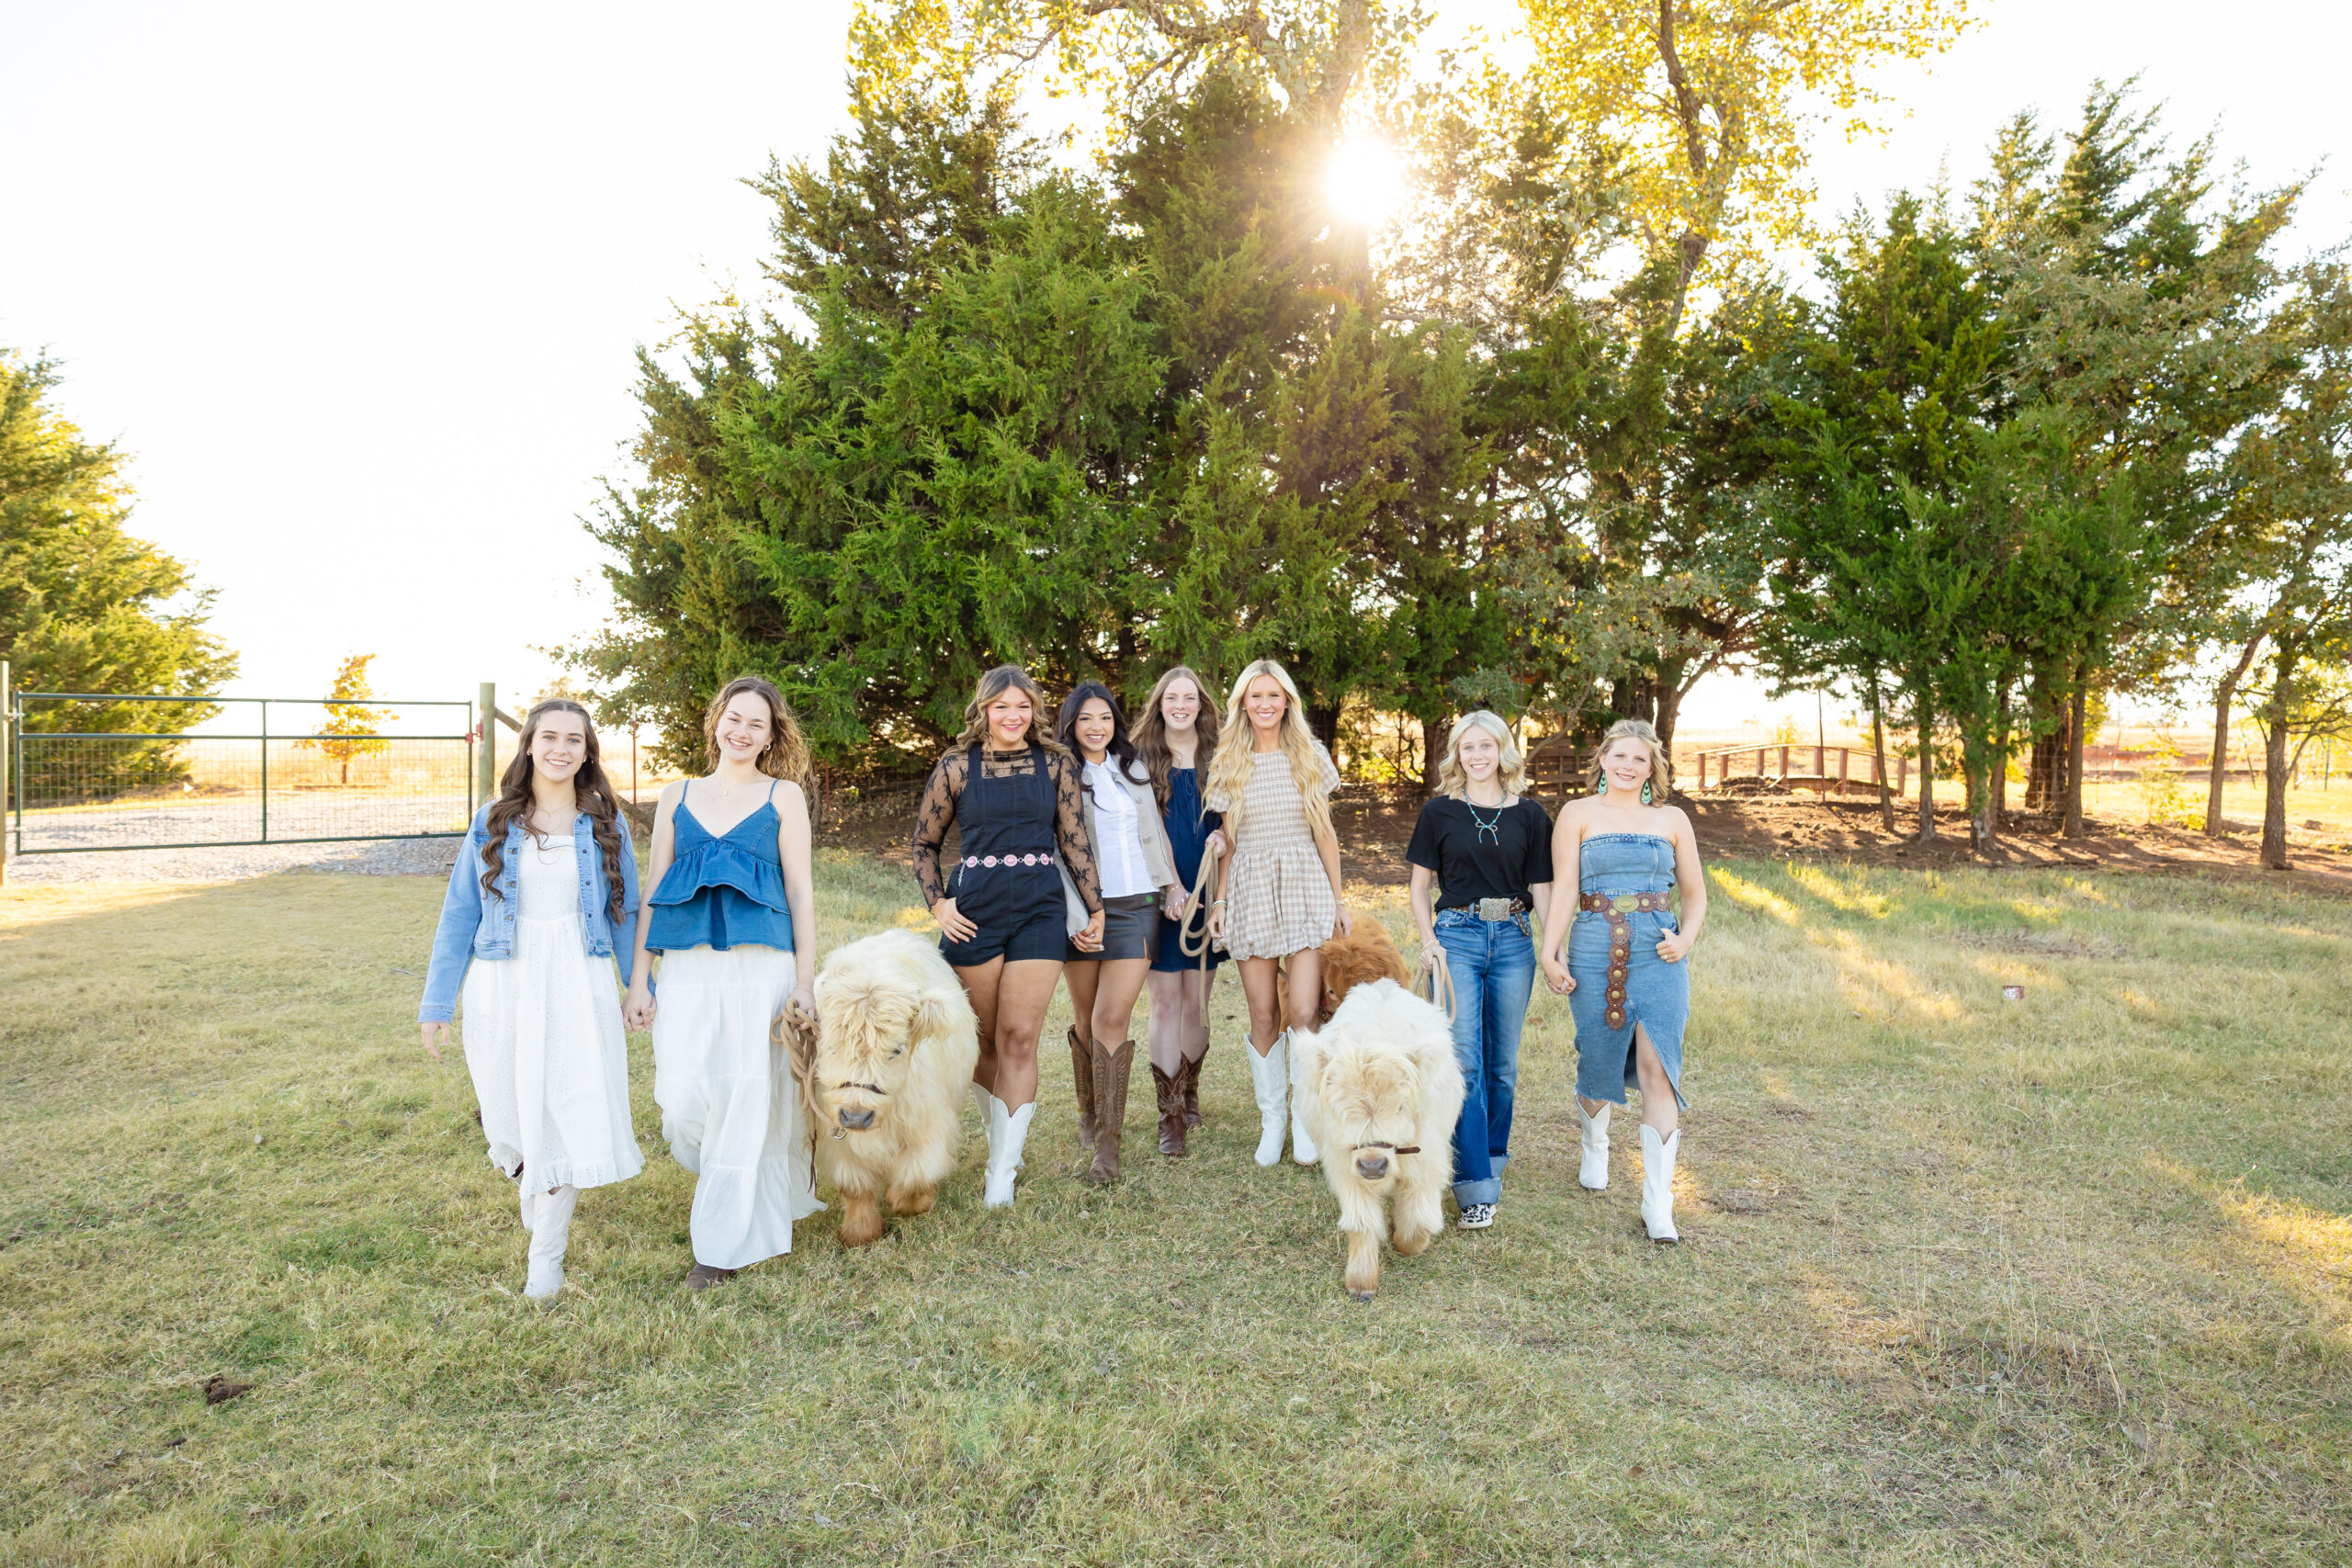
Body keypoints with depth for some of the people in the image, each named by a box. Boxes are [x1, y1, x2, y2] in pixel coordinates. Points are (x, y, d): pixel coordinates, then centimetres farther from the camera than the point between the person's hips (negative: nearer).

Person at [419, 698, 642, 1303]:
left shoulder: (606, 823, 5)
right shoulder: (492, 823, 4)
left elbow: (624, 913, 9)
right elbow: (459, 918, 5)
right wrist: (436, 1005, 3)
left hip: (579, 986, -1)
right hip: (503, 985, 1)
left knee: (572, 1112, -6)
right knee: (515, 1110, 9)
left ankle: (546, 1251, 8)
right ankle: (532, 1186, 43)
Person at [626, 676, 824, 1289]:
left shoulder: (784, 795, 7)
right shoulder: (677, 796, 14)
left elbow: (800, 890, 4)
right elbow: (653, 892, 13)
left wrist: (805, 981, -3)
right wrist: (638, 979, 7)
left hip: (761, 964, -2)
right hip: (688, 965, 2)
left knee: (748, 1097, -3)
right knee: (684, 1099, -4)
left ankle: (726, 1240, 10)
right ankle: (712, 1174, 30)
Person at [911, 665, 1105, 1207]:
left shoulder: (1055, 764, 5)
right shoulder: (957, 766, 4)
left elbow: (1076, 841, 8)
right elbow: (924, 843, 11)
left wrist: (1095, 909, 8)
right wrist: (938, 904, 0)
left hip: (1041, 909, 0)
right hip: (975, 911, 0)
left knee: (1020, 1039, -5)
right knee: (985, 1038, 9)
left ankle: (1003, 1173, 0)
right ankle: (1001, 1141, 30)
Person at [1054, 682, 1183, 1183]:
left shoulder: (1134, 770, 14)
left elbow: (1154, 831, 23)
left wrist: (1171, 882, 16)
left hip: (1136, 906, 1)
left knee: (1112, 1019, -9)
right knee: (1085, 1019, 7)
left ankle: (1108, 1144, -6)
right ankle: (1090, 1115, 30)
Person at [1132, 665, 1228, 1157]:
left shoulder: (1217, 756, 9)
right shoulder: (1142, 758, 3)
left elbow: (1230, 816, 14)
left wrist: (1222, 836, -10)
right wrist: (1169, 887, -15)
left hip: (1206, 892, 2)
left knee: (1197, 1000, 6)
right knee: (1166, 1001, -3)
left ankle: (1190, 1093, 26)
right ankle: (1170, 1114, 2)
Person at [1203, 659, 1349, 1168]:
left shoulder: (1311, 755, 6)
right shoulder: (1227, 764, 8)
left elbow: (1325, 833, 9)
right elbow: (1227, 839, 11)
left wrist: (1337, 898, 7)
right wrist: (1219, 900, 6)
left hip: (1305, 887, -1)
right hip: (1250, 891, 1)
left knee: (1305, 1014, -11)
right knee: (1264, 1018, 3)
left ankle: (1304, 1116, 7)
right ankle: (1271, 1120, 17)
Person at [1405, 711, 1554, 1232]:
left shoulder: (1530, 816, 7)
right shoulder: (1439, 812, 4)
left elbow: (1542, 889, 8)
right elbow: (1420, 886, 7)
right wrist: (1429, 940, -7)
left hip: (1513, 940, 2)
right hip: (1457, 936, -2)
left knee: (1502, 1064, 9)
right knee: (1464, 1062, -9)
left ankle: (1492, 1158, 28)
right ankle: (1477, 1188, -7)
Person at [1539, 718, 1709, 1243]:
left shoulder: (1672, 819, 11)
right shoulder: (1578, 814, 5)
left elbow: (1694, 892, 16)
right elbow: (1563, 890, -1)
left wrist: (1685, 940, -2)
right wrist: (1549, 954, -9)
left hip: (1657, 955, 1)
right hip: (1595, 952, -1)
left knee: (1658, 1067, -9)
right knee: (1597, 1060, 8)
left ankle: (1658, 1203, -5)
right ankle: (1595, 1148, 40)